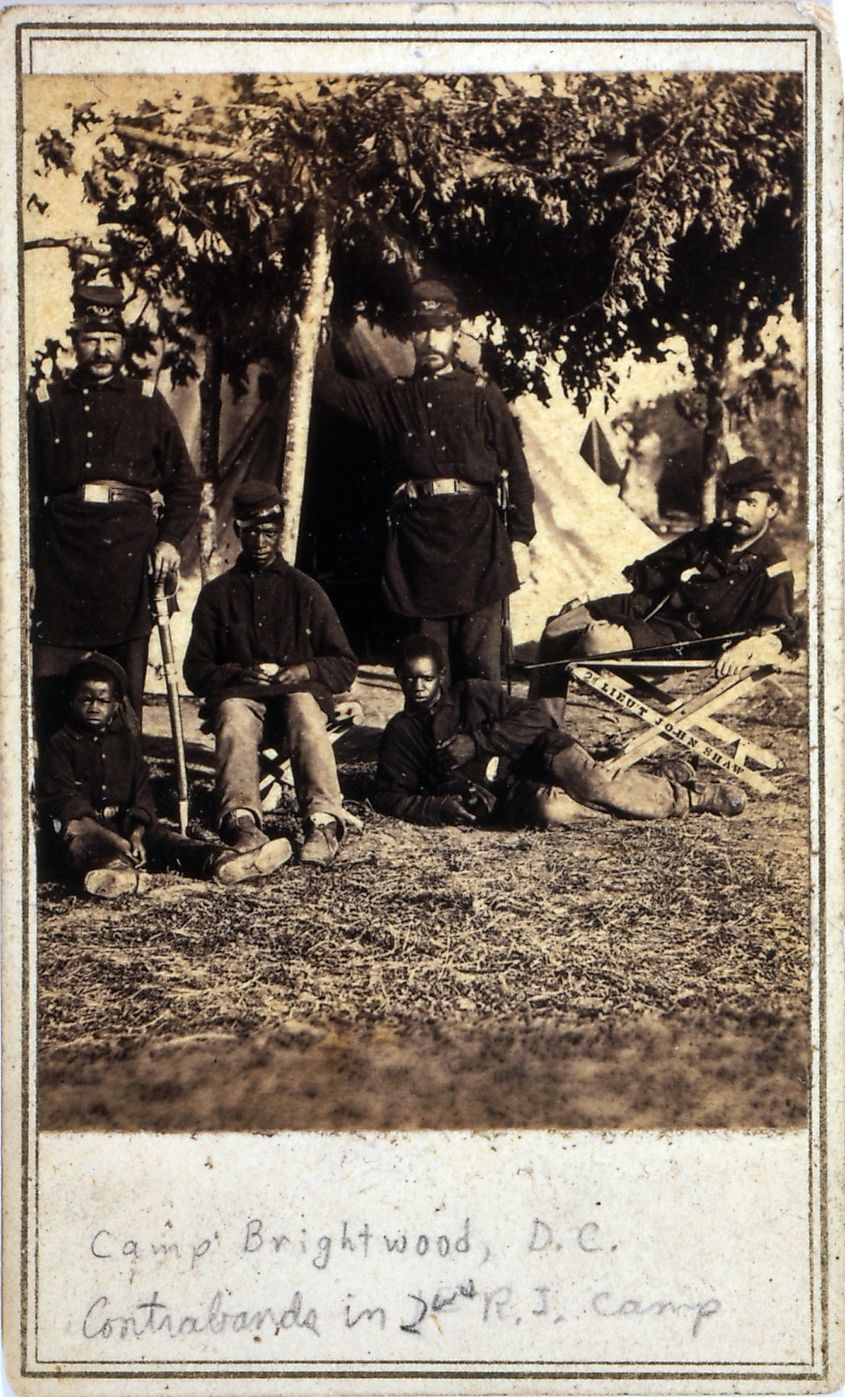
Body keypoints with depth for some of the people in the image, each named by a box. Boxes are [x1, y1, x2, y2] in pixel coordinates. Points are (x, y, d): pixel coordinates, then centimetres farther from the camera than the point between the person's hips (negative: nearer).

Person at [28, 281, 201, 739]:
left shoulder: (147, 401, 11)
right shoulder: (46, 402, 12)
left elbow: (185, 482, 11)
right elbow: (28, 490, 11)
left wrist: (169, 539, -3)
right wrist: (27, 561, 3)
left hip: (131, 547, 0)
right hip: (63, 553, 0)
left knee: (126, 688, 2)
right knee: (51, 682, -4)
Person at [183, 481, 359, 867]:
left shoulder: (305, 590, 17)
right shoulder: (217, 593, 17)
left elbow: (345, 665, 14)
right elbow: (195, 671, 13)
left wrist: (306, 670, -7)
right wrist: (240, 673, -8)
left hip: (297, 692, 0)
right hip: (237, 693, 0)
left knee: (305, 711, -37)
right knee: (235, 718, -37)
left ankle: (324, 822, -53)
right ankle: (243, 822, -56)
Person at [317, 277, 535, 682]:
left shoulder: (481, 394, 10)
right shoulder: (391, 398, 18)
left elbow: (516, 470, 7)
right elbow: (329, 384, 9)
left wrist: (520, 539, 0)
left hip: (477, 534, -2)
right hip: (416, 539, 2)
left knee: (481, 664, -5)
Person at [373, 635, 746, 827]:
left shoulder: (472, 694, 9)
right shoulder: (400, 732, 10)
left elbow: (535, 717, 0)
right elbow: (388, 796, 6)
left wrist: (477, 741, -11)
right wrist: (438, 807, -13)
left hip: (534, 758, 1)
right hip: (505, 795, -1)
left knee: (589, 782, -35)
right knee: (548, 808, -36)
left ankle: (667, 784, -8)